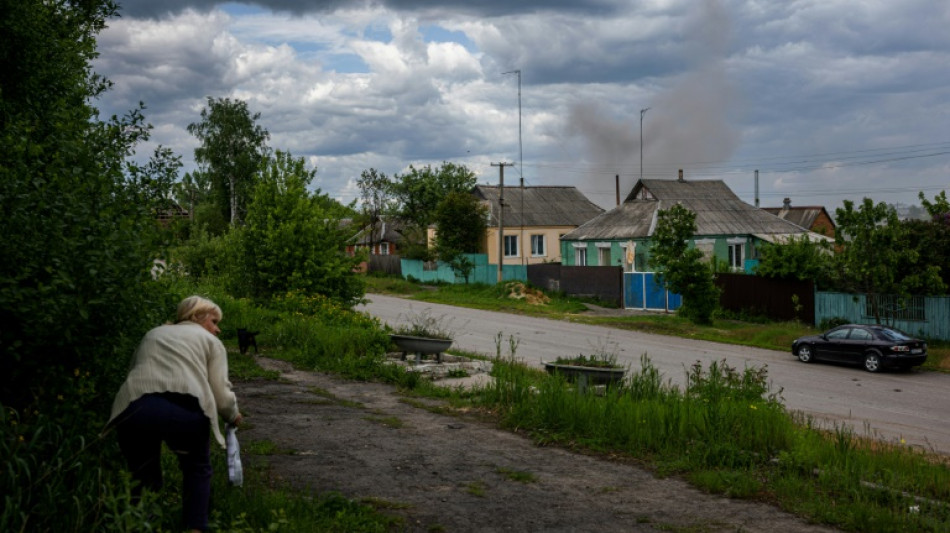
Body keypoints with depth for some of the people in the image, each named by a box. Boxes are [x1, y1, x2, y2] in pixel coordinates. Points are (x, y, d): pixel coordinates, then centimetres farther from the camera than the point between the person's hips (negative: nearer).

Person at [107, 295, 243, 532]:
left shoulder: (152, 334, 37)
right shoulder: (210, 341, 23)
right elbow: (221, 393, 13)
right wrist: (233, 416, 31)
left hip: (133, 408, 3)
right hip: (183, 408, -3)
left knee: (143, 475, 23)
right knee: (197, 468, 23)